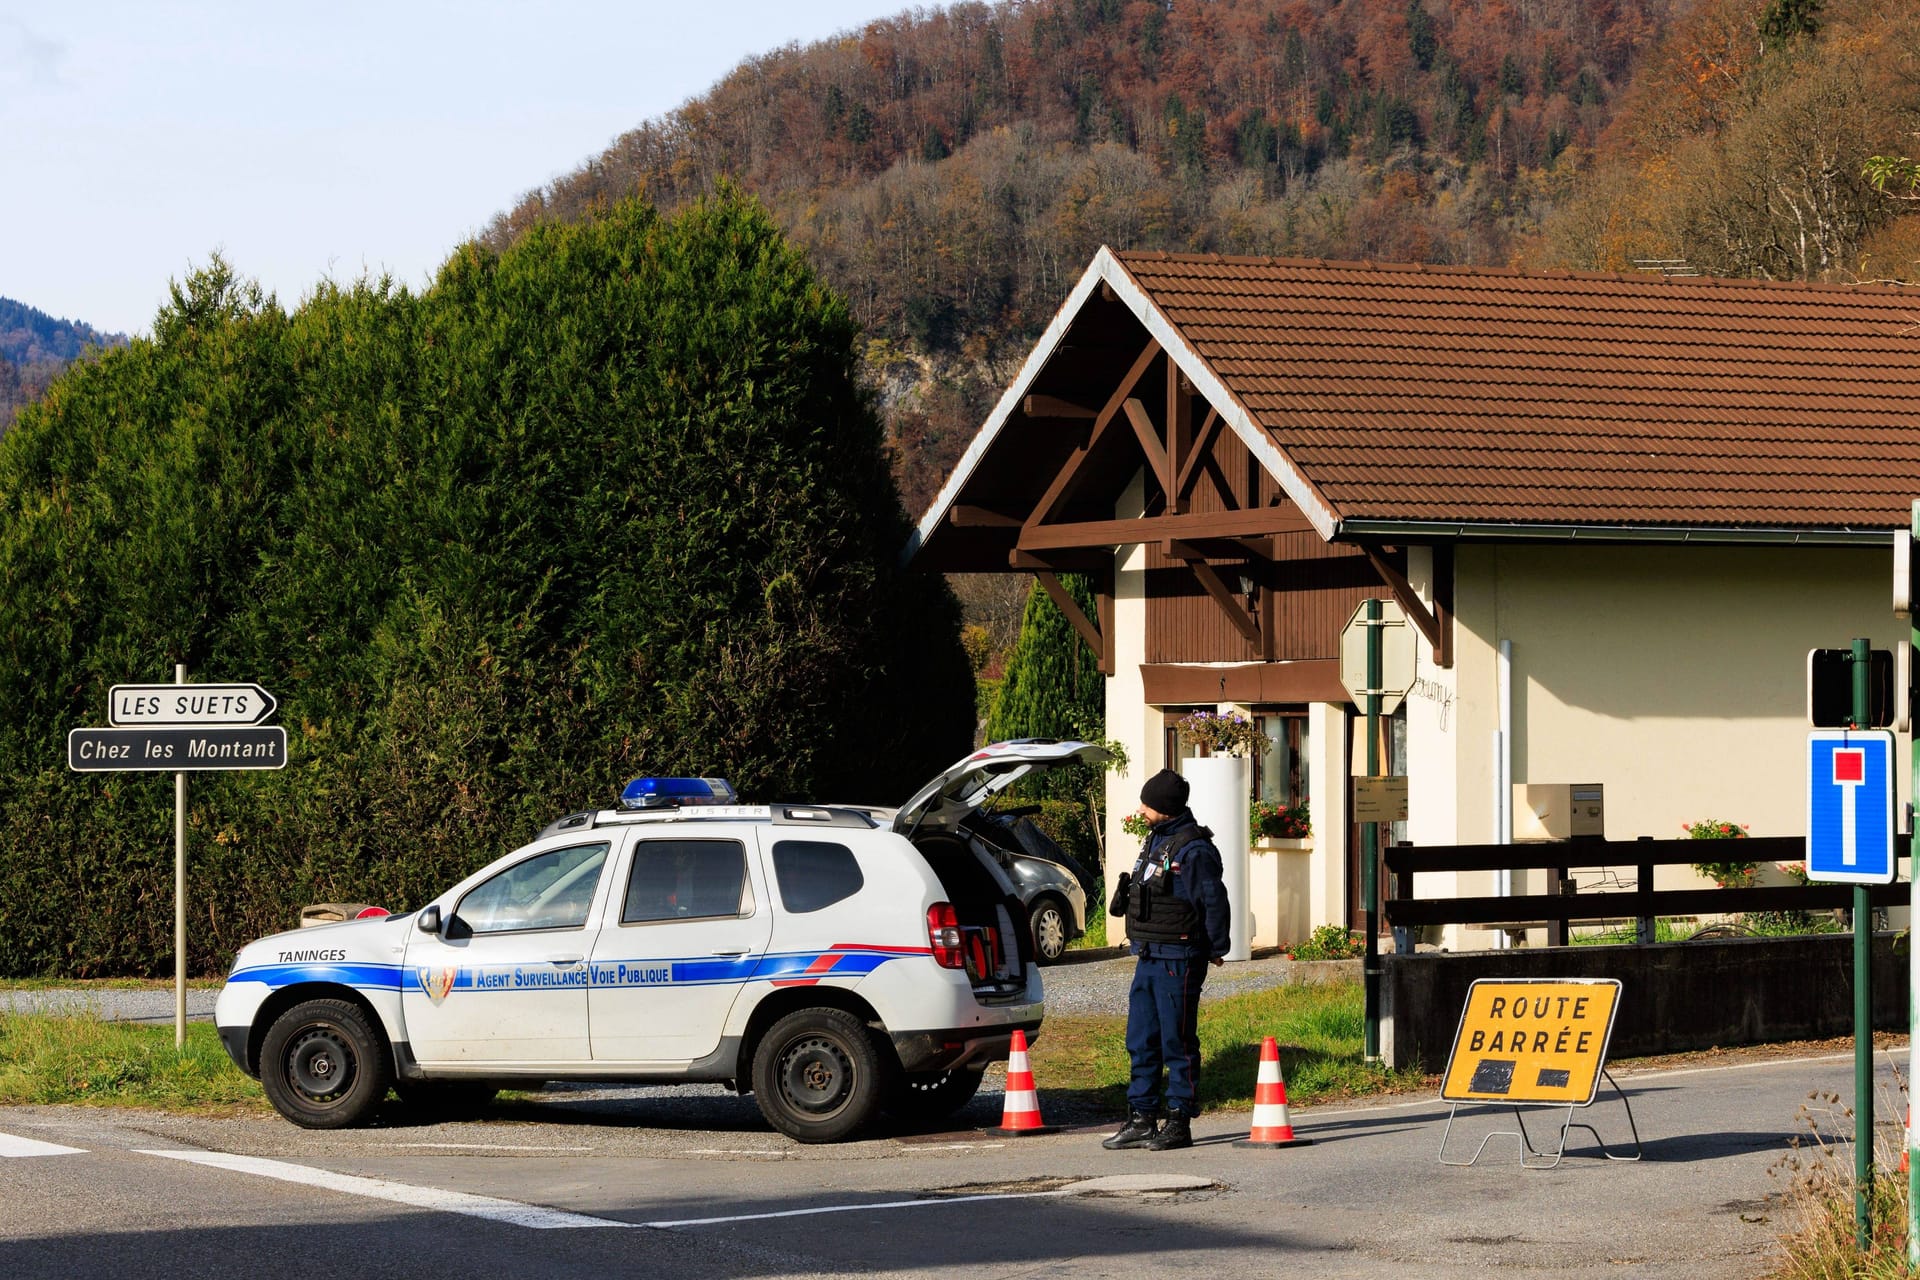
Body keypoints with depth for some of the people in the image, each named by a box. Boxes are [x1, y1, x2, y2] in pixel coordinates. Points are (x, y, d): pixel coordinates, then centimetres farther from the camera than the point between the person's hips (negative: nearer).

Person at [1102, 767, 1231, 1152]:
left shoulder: (1192, 849, -16)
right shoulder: (1157, 840, 14)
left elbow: (1213, 901, -15)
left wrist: (1216, 948, -7)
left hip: (1178, 960, -9)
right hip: (1149, 957, 9)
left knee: (1177, 1041, -3)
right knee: (1141, 1041, 11)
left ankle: (1180, 1123, 3)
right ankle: (1142, 1118, 17)